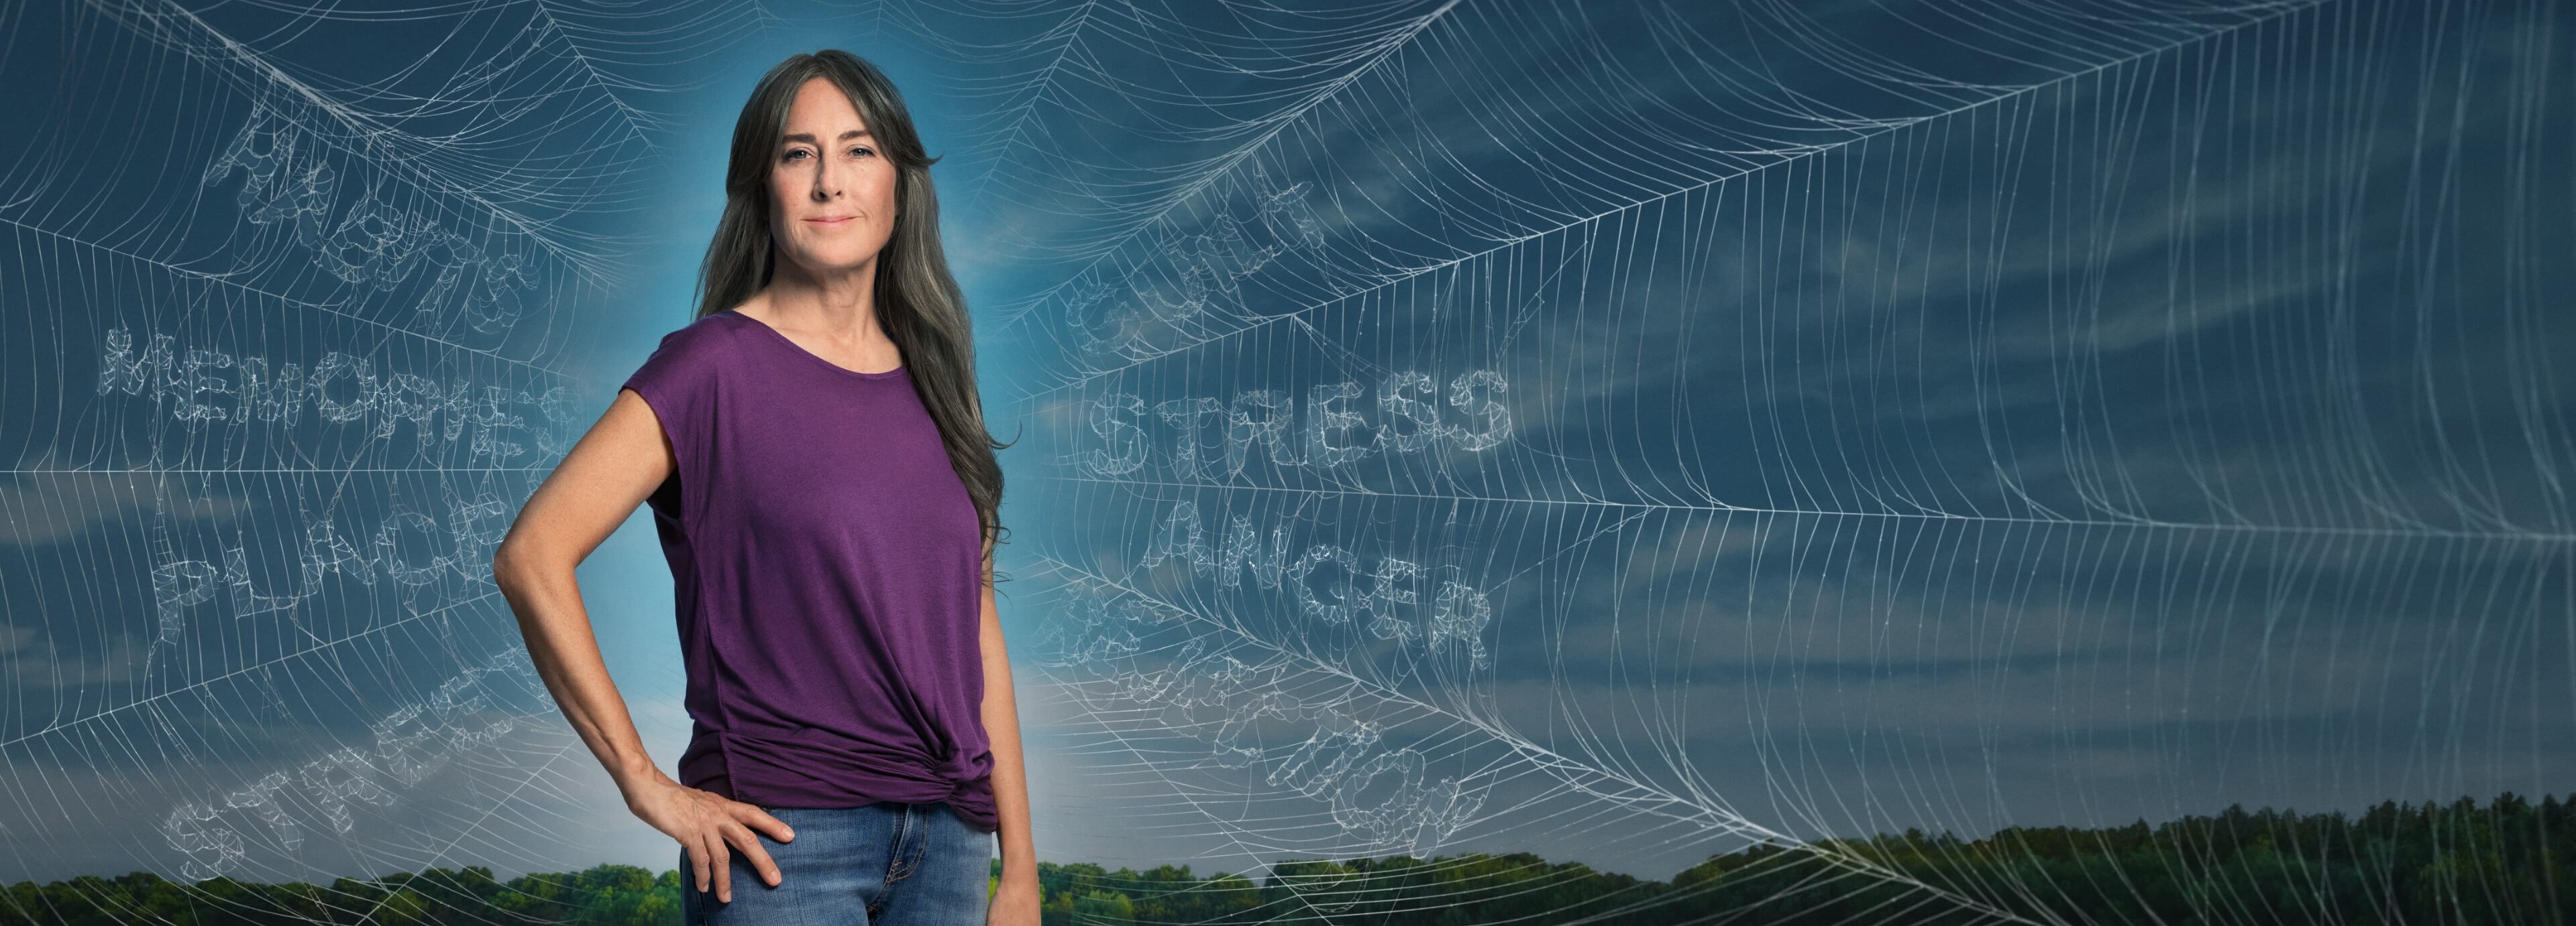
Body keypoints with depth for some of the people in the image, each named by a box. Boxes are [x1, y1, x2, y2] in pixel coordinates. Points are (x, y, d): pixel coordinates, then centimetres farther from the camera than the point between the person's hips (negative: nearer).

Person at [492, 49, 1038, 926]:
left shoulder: (931, 380, 9)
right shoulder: (716, 367, -7)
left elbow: (974, 628, 10)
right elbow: (531, 558, -13)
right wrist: (644, 781, -12)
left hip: (947, 844, 5)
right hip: (784, 842, -5)